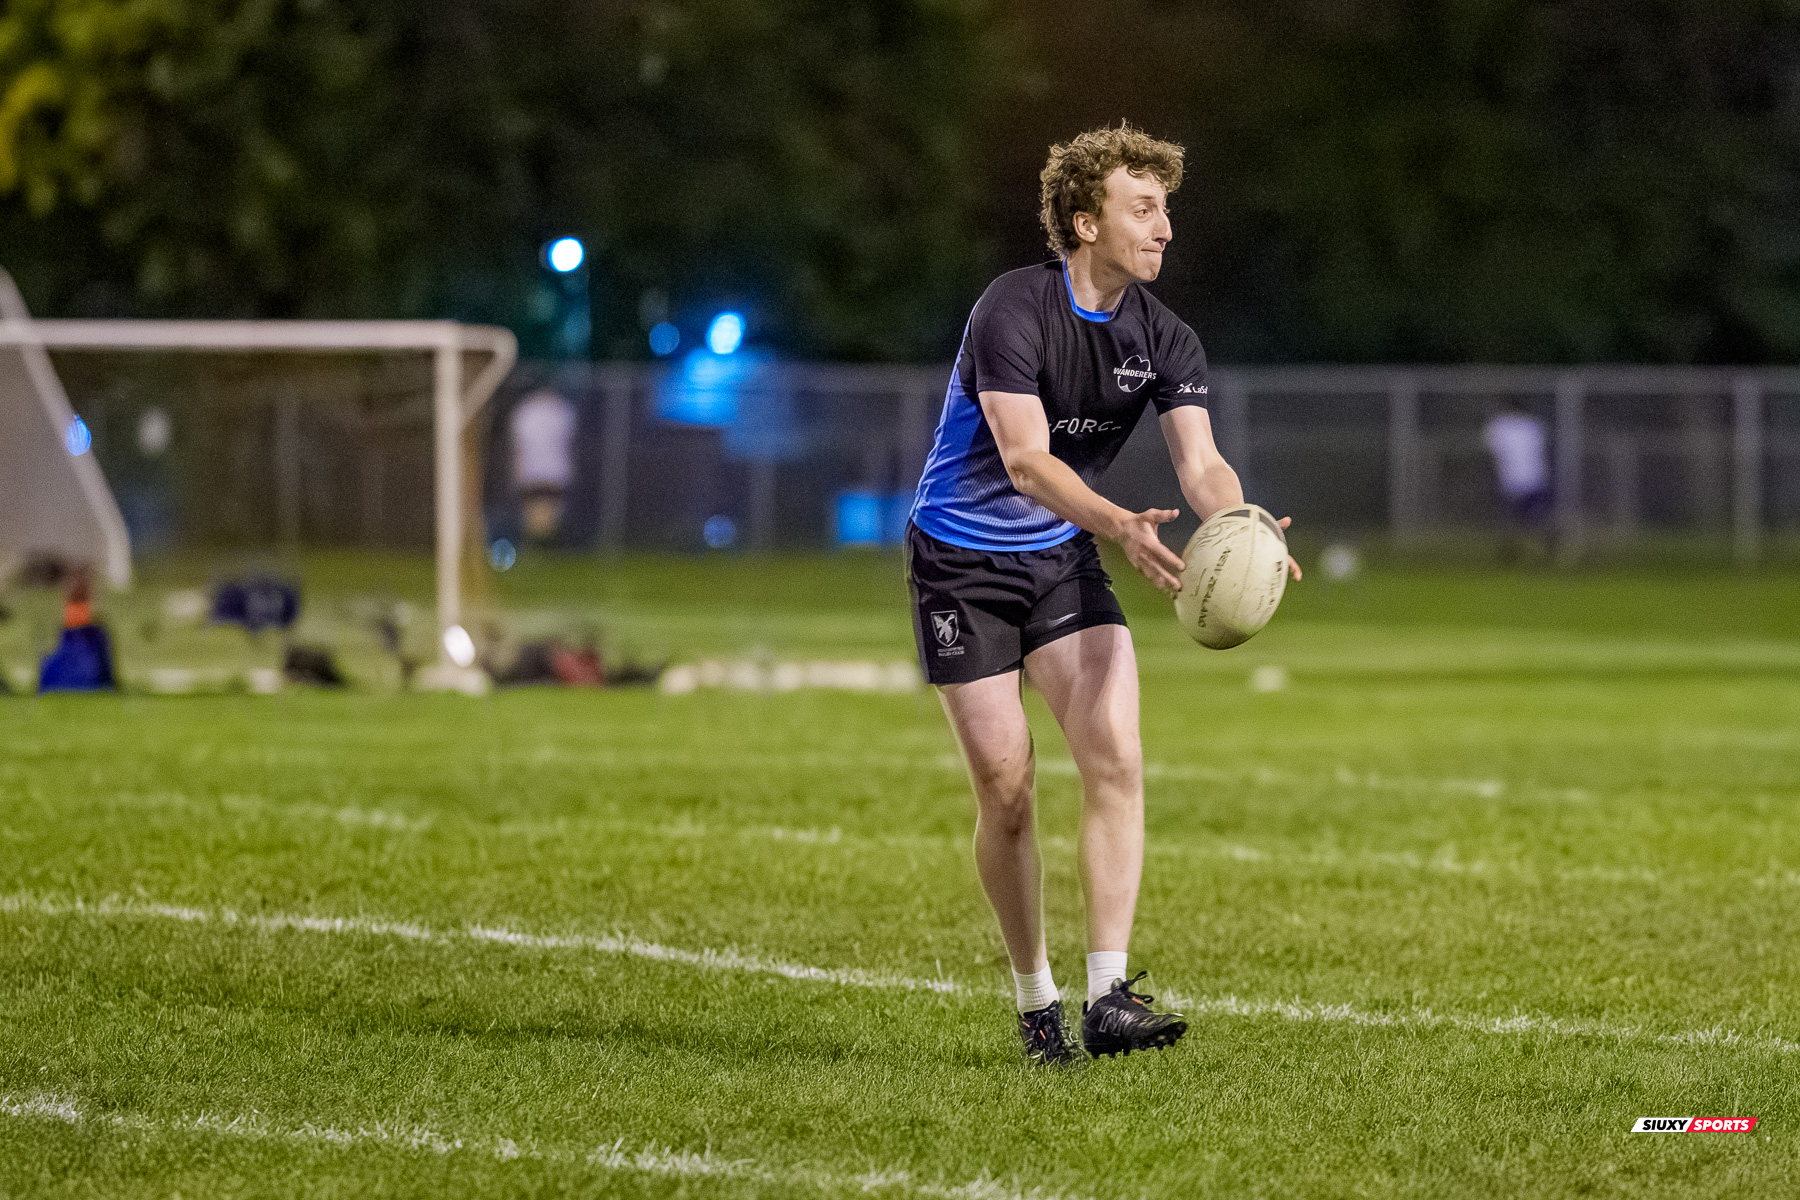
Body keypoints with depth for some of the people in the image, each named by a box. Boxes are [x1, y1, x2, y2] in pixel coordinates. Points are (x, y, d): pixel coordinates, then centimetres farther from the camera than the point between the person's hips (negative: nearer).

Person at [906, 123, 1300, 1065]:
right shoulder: (1013, 312, -21)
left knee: (1115, 757, -15)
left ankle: (1107, 996, -17)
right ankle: (1033, 1001, 13)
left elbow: (1200, 462, -14)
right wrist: (1121, 525, -47)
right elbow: (1025, 459, -31)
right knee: (1006, 792, -5)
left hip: (1064, 562, 5)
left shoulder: (1162, 341, -4)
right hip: (963, 563, -5)